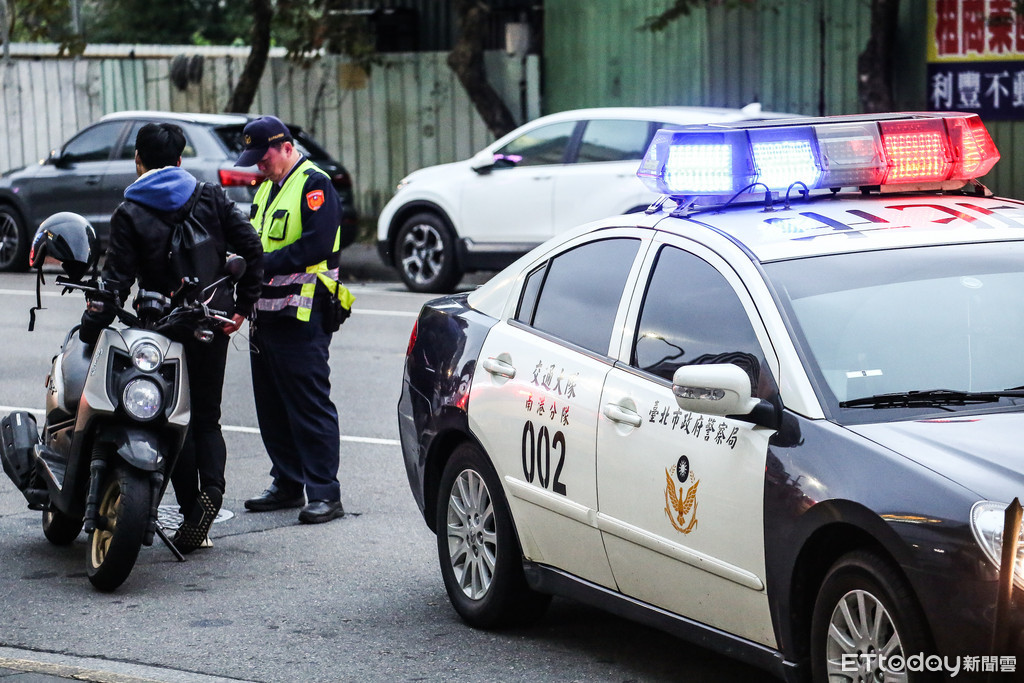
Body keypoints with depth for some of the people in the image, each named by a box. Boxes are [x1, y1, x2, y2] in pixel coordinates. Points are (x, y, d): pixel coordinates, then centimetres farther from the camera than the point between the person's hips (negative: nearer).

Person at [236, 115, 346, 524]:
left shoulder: (314, 185, -10)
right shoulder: (268, 187, 20)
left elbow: (316, 245, -22)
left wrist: (263, 264, -23)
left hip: (303, 317, -9)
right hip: (267, 314, 10)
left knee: (310, 406, -8)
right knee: (271, 406, 13)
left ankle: (325, 493, -4)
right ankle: (287, 485, 23)